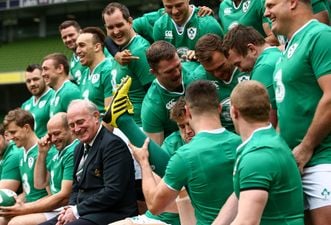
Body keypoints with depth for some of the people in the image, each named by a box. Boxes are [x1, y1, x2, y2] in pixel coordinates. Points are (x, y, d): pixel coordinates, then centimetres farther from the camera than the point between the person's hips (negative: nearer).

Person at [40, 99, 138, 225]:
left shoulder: (113, 144, -11)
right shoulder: (80, 148, 17)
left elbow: (113, 192, -20)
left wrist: (77, 211, -15)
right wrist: (71, 208, 1)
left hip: (112, 214, -9)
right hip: (84, 214, 9)